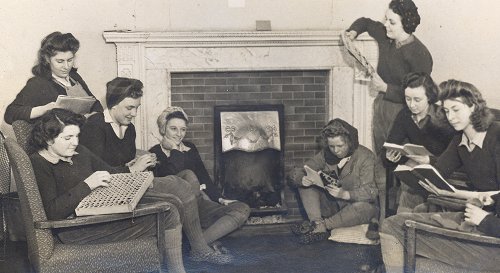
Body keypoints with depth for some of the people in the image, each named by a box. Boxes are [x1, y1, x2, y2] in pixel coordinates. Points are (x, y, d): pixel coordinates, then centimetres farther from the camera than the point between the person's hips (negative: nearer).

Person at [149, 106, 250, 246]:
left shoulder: (190, 148, 19)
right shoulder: (156, 153, 0)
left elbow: (204, 176, 17)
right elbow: (171, 176, -18)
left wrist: (220, 198, 5)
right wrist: (174, 149, -7)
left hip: (198, 204, 6)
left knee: (243, 209, -15)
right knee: (189, 175, -34)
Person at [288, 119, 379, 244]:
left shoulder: (365, 157, -15)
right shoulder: (326, 155, -2)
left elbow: (371, 192, -24)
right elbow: (295, 173, -4)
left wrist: (345, 194, -40)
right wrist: (302, 179, -29)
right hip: (333, 205, 5)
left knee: (363, 207, -39)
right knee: (305, 186, -11)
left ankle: (321, 225, -25)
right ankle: (318, 226, -29)